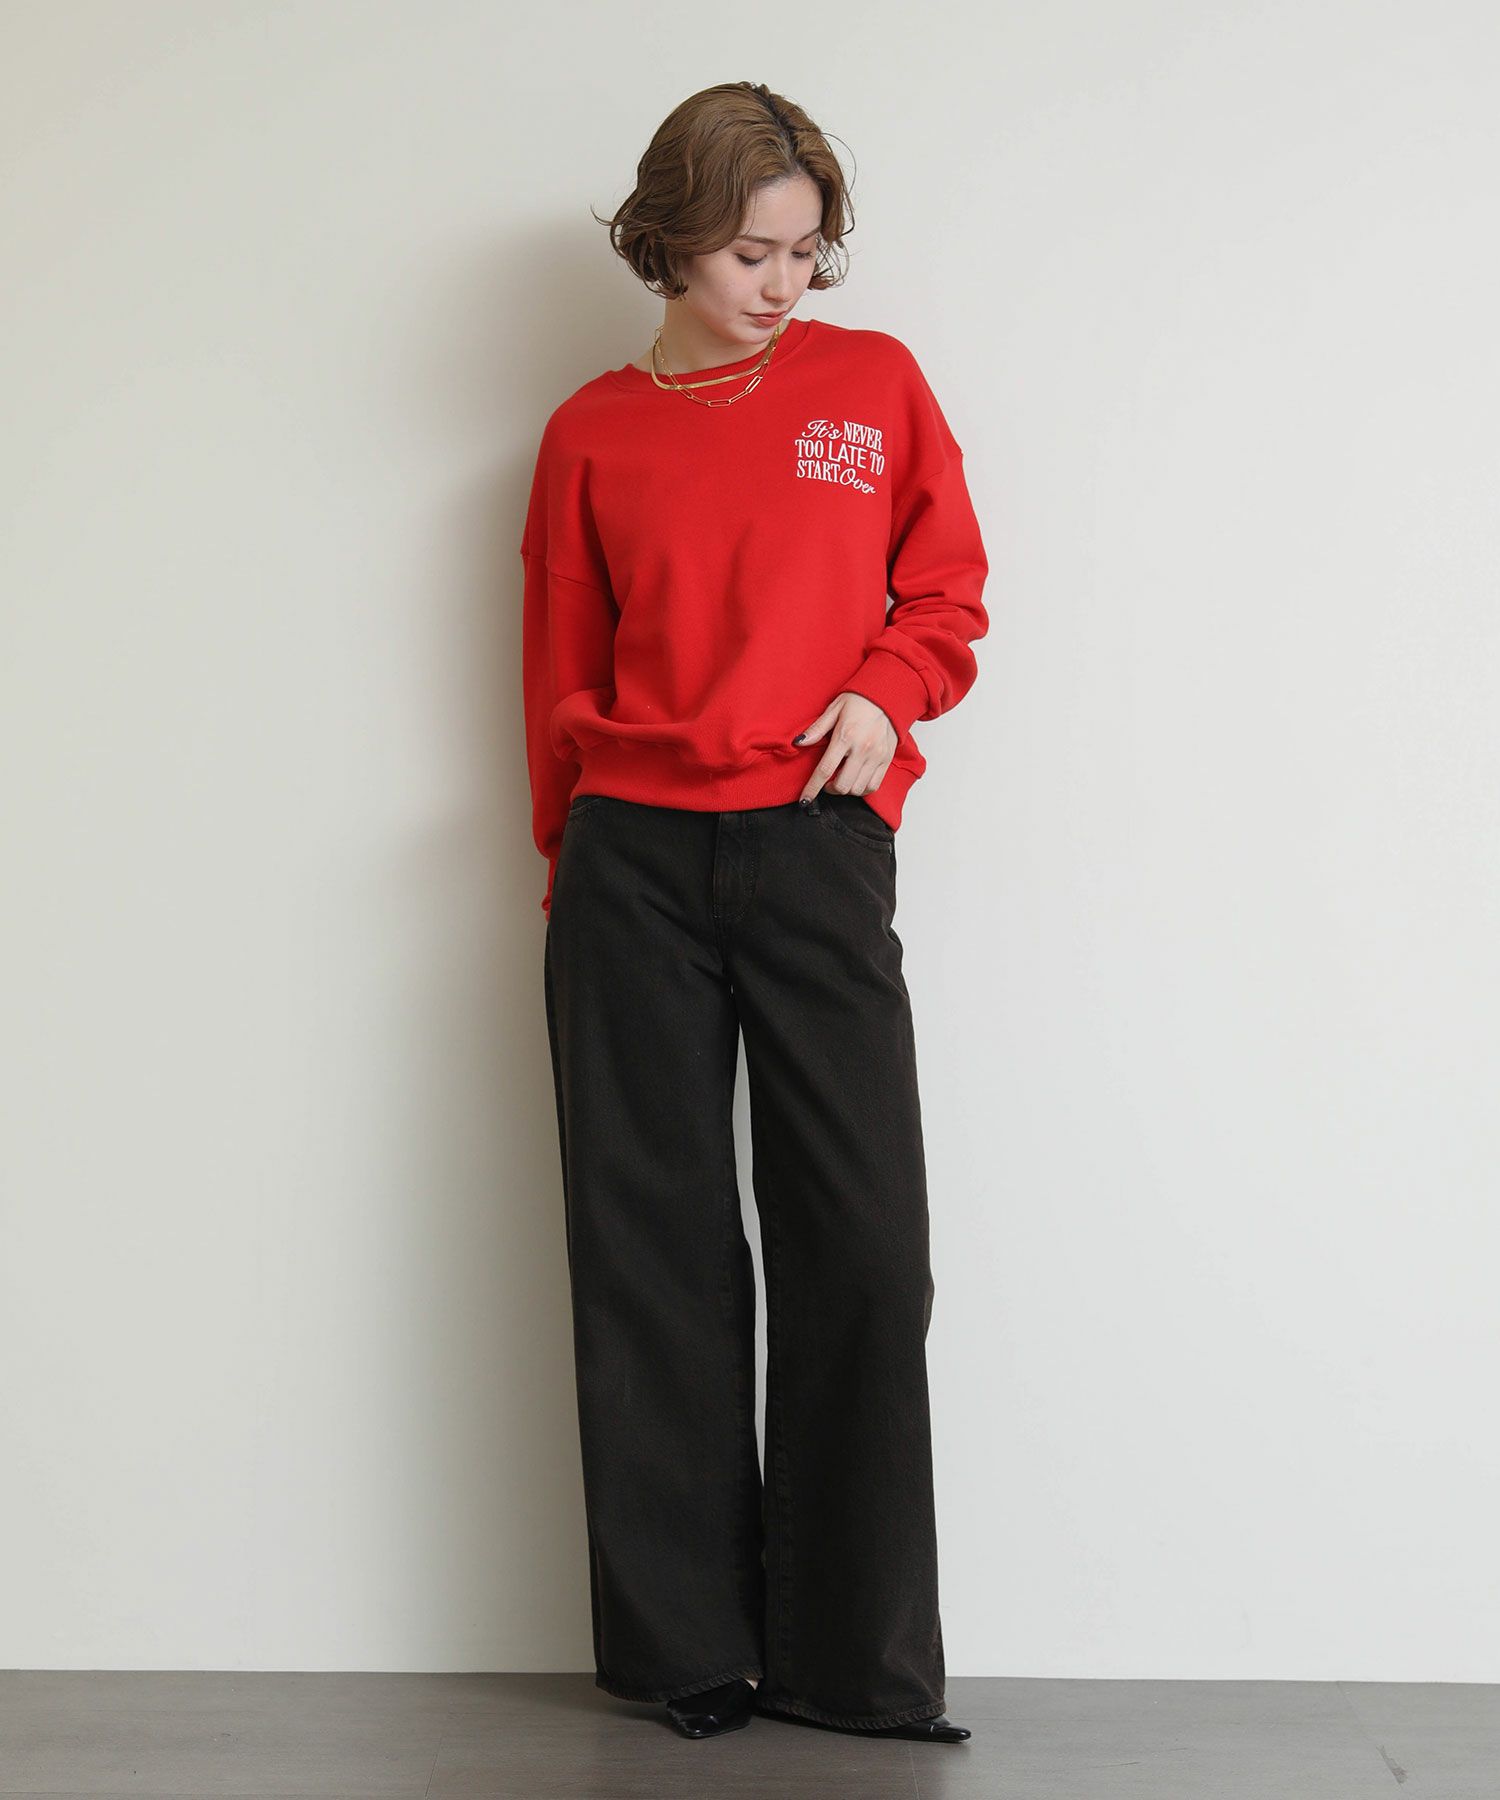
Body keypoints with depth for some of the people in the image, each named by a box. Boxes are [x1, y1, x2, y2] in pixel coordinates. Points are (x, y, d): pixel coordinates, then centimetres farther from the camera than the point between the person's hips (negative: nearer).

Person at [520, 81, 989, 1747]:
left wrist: (888, 691, -5)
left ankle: (859, 1658, 6)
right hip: (634, 865, 1)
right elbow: (560, 672, 14)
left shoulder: (875, 385, 10)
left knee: (862, 1250, -5)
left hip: (815, 847, 0)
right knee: (650, 1252, 2)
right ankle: (683, 1647, 12)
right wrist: (572, 850, 11)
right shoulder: (592, 434, 10)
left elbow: (948, 586, 13)